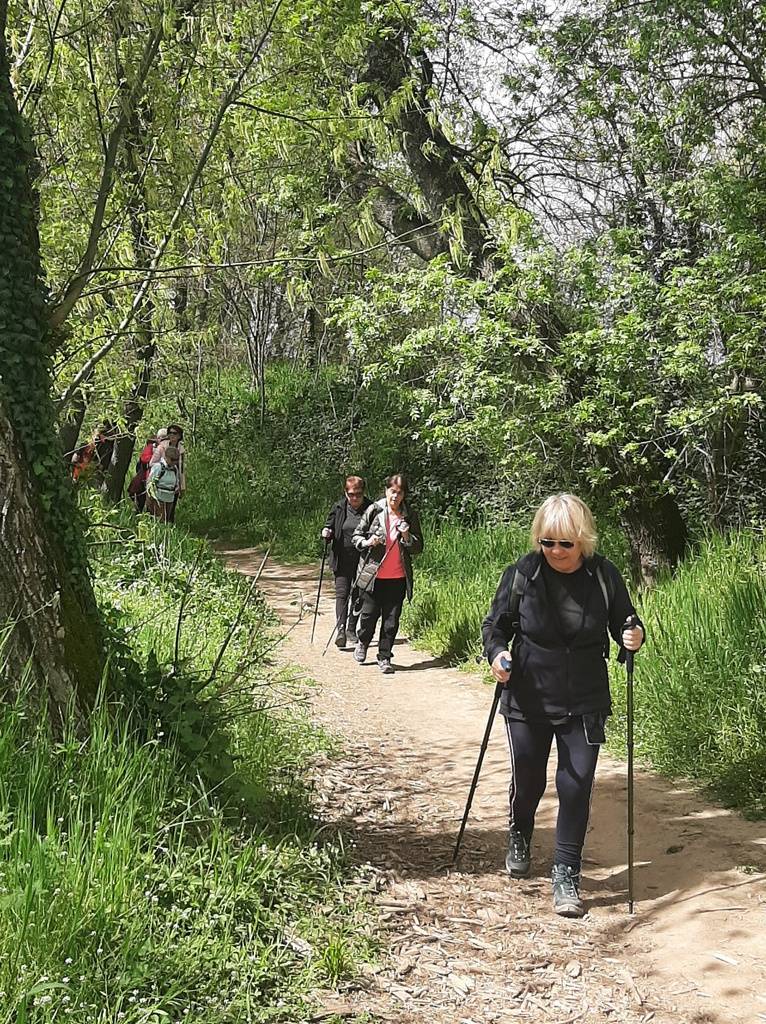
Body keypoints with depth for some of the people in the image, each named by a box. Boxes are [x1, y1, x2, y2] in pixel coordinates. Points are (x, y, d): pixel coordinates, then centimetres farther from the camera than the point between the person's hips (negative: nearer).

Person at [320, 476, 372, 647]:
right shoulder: (338, 508, 2)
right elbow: (330, 527, 11)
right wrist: (326, 533, -11)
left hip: (362, 560, 0)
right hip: (342, 559, 0)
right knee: (341, 593, -10)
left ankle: (351, 629, 22)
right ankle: (340, 629, -18)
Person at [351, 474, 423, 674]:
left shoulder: (410, 516, 2)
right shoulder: (374, 510, -2)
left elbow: (418, 547, 6)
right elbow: (356, 535, 6)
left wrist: (407, 537, -13)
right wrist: (366, 542, -15)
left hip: (398, 577, 1)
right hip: (372, 574, -1)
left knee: (391, 620, 2)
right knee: (369, 614, 6)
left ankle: (384, 657, 15)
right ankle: (362, 643, 35)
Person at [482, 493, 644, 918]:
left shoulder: (604, 576, -8)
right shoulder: (521, 573, -10)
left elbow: (624, 622, 6)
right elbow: (495, 624, -1)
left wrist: (633, 637, -17)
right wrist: (497, 652, -21)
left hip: (584, 704, 0)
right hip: (528, 702, 0)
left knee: (576, 787, -2)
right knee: (528, 782, 15)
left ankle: (566, 877, 13)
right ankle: (519, 839, 48)